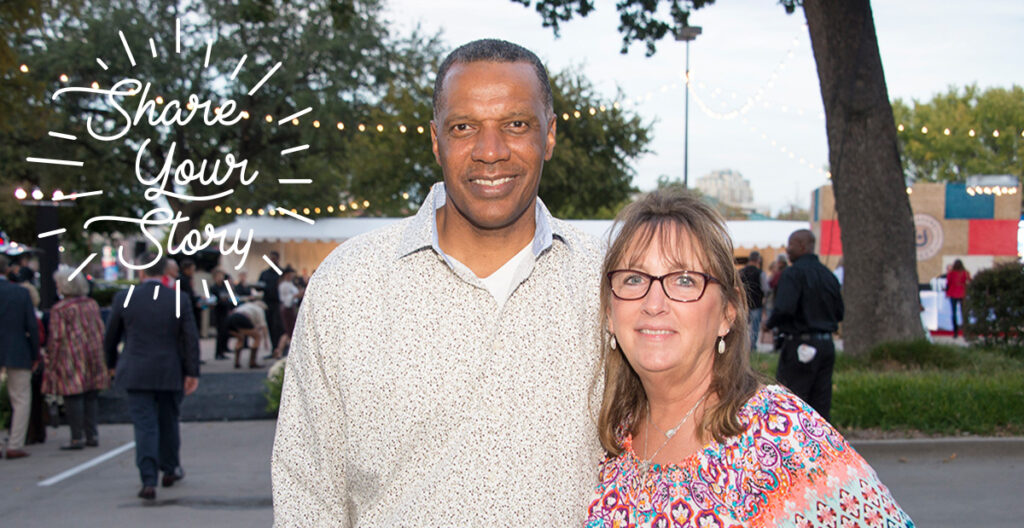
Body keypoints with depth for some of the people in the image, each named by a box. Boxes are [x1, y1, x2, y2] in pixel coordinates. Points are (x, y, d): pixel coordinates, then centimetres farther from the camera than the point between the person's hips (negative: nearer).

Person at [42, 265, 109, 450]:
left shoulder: (59, 309, -10)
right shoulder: (92, 305, 9)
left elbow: (56, 339, -11)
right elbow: (100, 331, 13)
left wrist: (51, 363, -5)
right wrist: (98, 355, 21)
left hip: (70, 358, -6)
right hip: (92, 356, 6)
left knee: (73, 398, -3)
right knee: (90, 398, 11)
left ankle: (77, 438, -4)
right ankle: (92, 435, 13)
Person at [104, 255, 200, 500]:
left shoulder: (123, 298, -4)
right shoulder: (179, 299, -4)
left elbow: (110, 337, 5)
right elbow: (191, 338, -6)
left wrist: (112, 364, 21)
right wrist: (192, 372, -2)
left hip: (136, 374, -1)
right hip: (171, 374, 1)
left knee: (144, 426, 0)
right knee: (168, 422, 19)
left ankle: (149, 481, -9)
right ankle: (170, 469, 33)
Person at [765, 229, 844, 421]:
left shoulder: (794, 273, -11)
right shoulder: (828, 275, 12)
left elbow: (784, 309, -23)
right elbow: (839, 313, 15)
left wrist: (769, 323, -5)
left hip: (800, 345, -7)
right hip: (827, 344, 7)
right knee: (821, 405, 9)